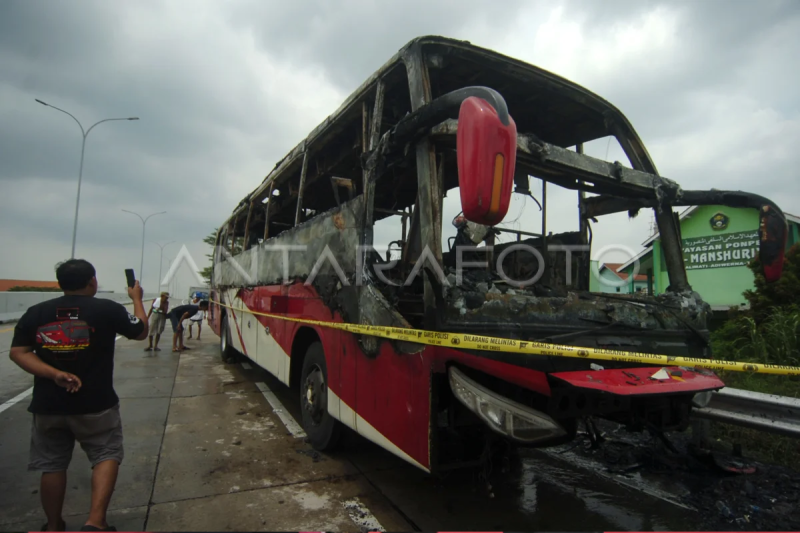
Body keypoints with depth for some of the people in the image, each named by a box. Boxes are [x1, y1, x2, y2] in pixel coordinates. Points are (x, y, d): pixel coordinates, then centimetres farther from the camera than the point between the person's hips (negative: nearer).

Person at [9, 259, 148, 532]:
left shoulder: (35, 312, 0)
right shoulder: (107, 309, -10)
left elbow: (18, 352, -5)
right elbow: (141, 332, 4)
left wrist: (54, 374, -12)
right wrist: (137, 299, 16)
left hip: (48, 405, 4)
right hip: (96, 404, -3)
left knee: (52, 464, 18)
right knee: (107, 456, 11)